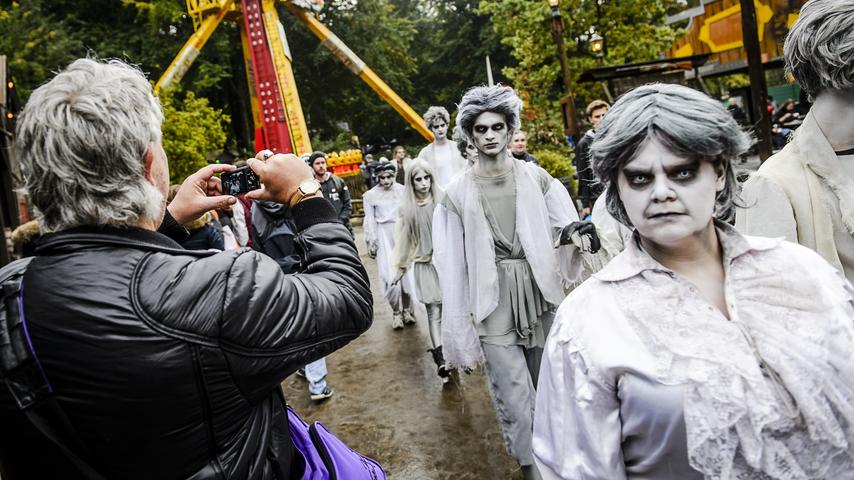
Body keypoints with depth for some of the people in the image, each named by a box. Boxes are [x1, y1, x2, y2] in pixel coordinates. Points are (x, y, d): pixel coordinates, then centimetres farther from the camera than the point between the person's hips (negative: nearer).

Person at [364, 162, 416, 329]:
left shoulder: (403, 191, 0)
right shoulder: (370, 195, -1)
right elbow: (370, 221, 4)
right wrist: (371, 242, 3)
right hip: (384, 236, -1)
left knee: (406, 272, 1)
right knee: (390, 275, -6)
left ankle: (407, 309, 21)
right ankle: (396, 312, 9)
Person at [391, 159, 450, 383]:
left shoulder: (442, 200, -3)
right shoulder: (407, 207, 2)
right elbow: (404, 239, 10)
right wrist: (400, 268, 16)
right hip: (424, 264, 0)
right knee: (434, 312, -2)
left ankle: (440, 351, 17)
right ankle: (441, 360, -5)